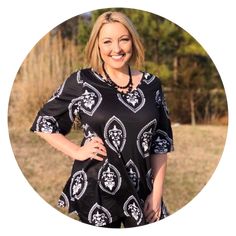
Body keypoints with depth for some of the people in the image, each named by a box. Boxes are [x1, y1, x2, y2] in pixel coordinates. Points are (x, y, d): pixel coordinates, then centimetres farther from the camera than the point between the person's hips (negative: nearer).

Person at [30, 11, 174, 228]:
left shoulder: (151, 85, 4)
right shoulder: (82, 82, -5)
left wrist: (157, 192, 0)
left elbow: (161, 142, 6)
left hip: (142, 192, 3)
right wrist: (77, 152, -8)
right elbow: (44, 122, 2)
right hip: (97, 190, -2)